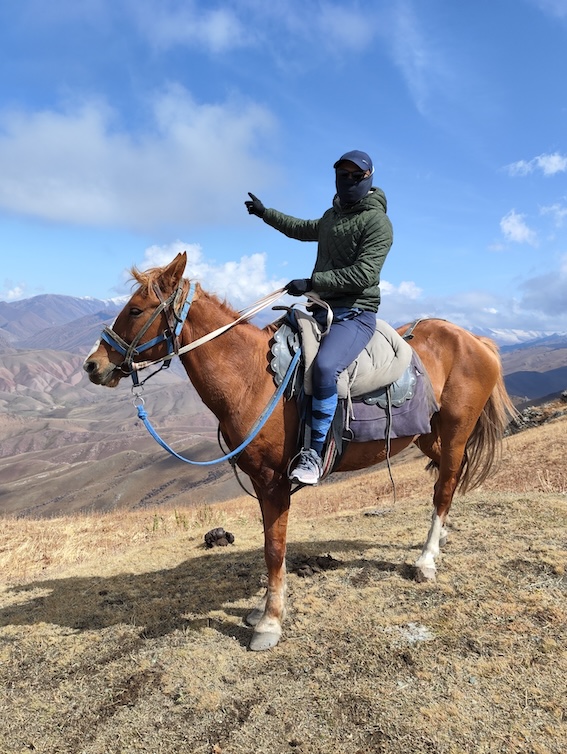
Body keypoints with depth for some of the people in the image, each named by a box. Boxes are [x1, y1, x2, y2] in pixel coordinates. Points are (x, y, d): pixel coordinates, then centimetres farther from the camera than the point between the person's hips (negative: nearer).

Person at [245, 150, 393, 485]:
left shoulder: (377, 222, -7)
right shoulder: (332, 216, 19)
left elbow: (363, 273, -19)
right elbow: (305, 230, 40)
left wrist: (312, 282, -22)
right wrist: (265, 213, 43)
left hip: (355, 313, -9)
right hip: (322, 309, 9)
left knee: (324, 366, -35)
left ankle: (315, 452, -24)